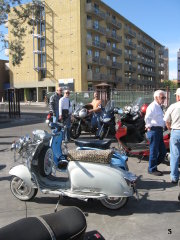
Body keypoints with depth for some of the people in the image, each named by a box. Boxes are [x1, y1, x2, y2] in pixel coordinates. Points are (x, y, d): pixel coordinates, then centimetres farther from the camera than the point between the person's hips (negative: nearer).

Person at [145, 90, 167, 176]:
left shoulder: (159, 107, 18)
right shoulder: (152, 106, -14)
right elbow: (147, 117, -29)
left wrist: (164, 125, 16)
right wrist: (149, 126, -19)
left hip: (159, 131, 10)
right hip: (154, 130, -10)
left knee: (163, 151, 13)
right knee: (154, 151, -1)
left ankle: (153, 166, 26)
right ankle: (152, 169, 12)